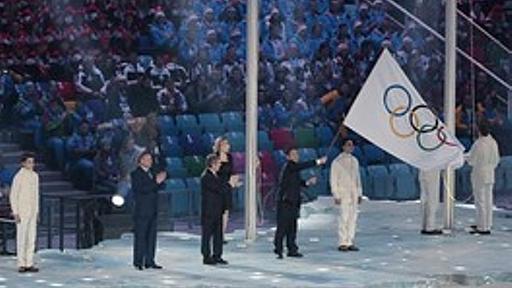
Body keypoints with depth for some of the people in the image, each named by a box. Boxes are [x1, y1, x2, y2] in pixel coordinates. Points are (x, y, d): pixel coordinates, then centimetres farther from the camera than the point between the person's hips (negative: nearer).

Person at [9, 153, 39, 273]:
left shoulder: (35, 176, 9)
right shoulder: (19, 176, -11)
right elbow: (13, 195, -11)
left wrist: (37, 212, 14)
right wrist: (15, 213, -15)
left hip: (32, 212, 6)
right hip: (22, 212, -6)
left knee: (31, 238, 5)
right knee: (21, 238, -3)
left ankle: (29, 264, 8)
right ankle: (21, 264, 1)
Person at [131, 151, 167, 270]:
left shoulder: (151, 173, 16)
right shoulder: (136, 174, -7)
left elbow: (158, 188, 12)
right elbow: (142, 189, -20)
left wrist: (160, 180, -8)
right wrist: (156, 182, -24)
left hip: (152, 211, 8)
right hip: (142, 211, -8)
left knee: (151, 236, 8)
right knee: (140, 237, -5)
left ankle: (149, 261, 12)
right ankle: (138, 262, -1)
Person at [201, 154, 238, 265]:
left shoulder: (215, 176, 15)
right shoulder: (206, 177, -16)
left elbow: (221, 188, 14)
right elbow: (218, 189, -21)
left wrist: (230, 184, 1)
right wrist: (230, 184, -14)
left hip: (217, 211, 9)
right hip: (209, 211, -9)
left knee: (218, 234, 10)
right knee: (207, 234, 0)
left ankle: (217, 256, 16)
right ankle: (206, 257, 5)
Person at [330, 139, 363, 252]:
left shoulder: (354, 161, 14)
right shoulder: (337, 162, -4)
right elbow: (333, 180, -5)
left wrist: (359, 194, 14)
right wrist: (336, 196, -11)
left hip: (354, 194, 6)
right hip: (343, 194, -6)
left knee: (353, 218, 4)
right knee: (344, 218, -10)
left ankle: (350, 243, 8)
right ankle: (342, 243, -6)